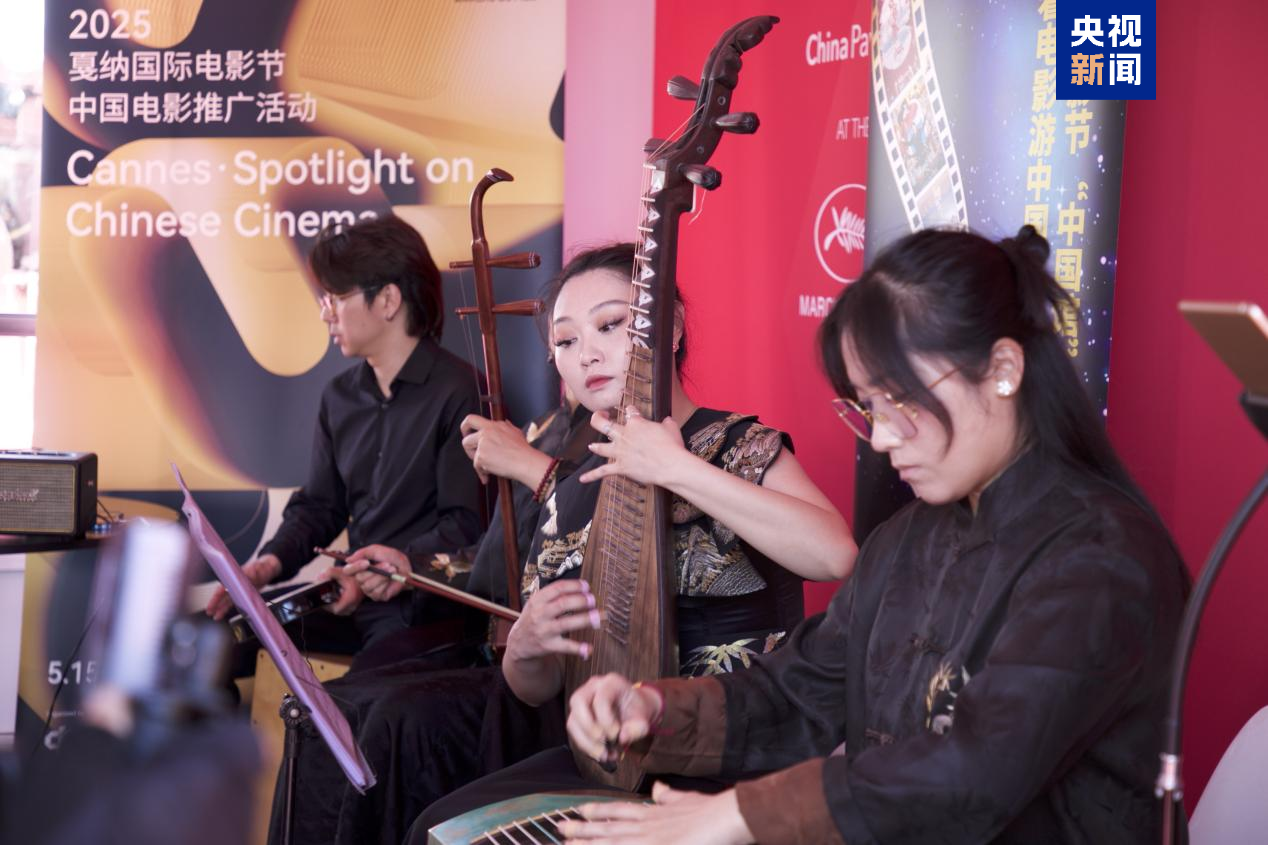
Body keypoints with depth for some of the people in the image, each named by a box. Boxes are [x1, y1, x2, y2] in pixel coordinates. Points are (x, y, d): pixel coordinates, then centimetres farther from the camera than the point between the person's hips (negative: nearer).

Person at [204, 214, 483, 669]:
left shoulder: (457, 391, -10)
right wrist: (271, 562, -1)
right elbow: (318, 506, 18)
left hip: (425, 607, -7)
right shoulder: (341, 395, 15)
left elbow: (465, 525, -14)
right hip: (351, 600, 7)